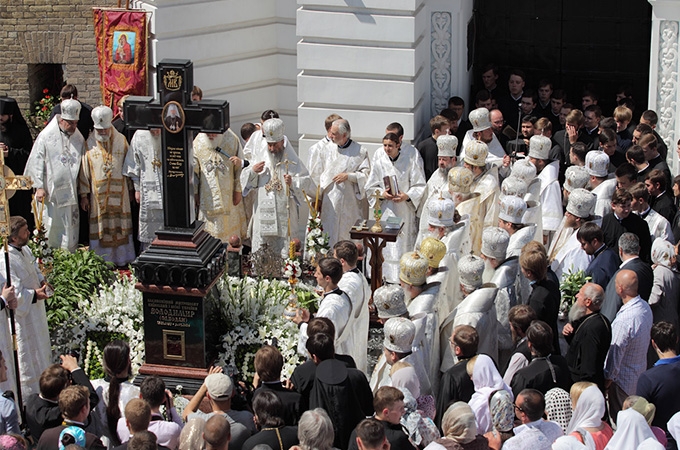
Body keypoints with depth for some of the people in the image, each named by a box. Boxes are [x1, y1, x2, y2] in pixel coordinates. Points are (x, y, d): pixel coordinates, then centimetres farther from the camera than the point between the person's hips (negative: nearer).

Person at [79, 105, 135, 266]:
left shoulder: (121, 140, 1)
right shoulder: (90, 144, -2)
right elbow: (84, 170, 1)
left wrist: (131, 190, 7)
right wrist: (84, 195, -2)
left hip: (119, 193, 1)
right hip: (98, 193, -1)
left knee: (120, 227, 7)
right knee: (100, 227, 2)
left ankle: (121, 258, 17)